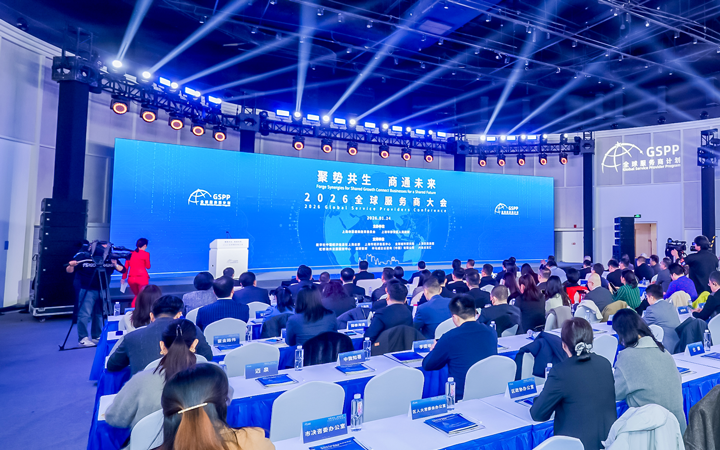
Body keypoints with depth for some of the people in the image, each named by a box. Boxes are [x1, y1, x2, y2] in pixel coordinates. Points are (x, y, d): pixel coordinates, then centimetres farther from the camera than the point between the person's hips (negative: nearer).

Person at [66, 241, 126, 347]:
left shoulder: (110, 258, -4)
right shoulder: (83, 257, -9)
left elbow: (122, 270, -2)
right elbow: (69, 271, -4)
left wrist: (116, 265, -22)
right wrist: (71, 266, -26)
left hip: (103, 291, 3)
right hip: (87, 290, -3)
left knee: (99, 314, 10)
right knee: (84, 314, -9)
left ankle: (96, 337, 23)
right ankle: (82, 338, 1)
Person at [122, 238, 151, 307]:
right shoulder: (146, 254, -4)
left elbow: (126, 267, 11)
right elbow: (148, 266, 4)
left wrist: (124, 277, 17)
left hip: (131, 278, 5)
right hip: (142, 278, -5)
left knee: (137, 295, 23)